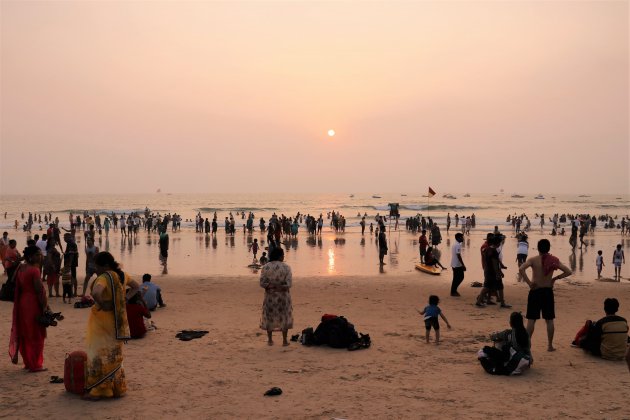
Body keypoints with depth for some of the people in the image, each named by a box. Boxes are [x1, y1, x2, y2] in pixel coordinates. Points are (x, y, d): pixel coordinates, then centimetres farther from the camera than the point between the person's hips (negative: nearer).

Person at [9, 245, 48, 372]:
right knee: (36, 335, 2)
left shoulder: (21, 268, 7)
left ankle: (28, 362, 27)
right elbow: (40, 290, -20)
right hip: (33, 304, -8)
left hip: (22, 303, 8)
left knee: (25, 334, 16)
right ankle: (35, 365, 9)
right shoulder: (34, 270, -19)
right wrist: (44, 306, -14)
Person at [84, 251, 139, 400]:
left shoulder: (104, 278, -20)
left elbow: (96, 293, -39)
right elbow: (135, 287, 21)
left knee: (100, 354, 1)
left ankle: (98, 390, 6)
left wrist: (102, 304, -21)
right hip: (117, 321, 8)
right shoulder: (121, 275, 5)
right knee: (114, 354, 17)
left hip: (103, 319, -8)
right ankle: (117, 388, 24)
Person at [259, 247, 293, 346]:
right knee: (284, 317, 12)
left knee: (269, 317, 14)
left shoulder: (265, 267, -4)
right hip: (283, 296, -1)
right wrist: (281, 287, -6)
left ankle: (270, 340, 19)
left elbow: (262, 283, -8)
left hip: (270, 296, 2)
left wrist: (271, 286, -3)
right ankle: (284, 340, 14)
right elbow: (289, 284, -14)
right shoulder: (286, 267, -9)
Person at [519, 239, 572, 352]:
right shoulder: (553, 260, -2)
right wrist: (555, 278, 5)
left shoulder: (533, 260, -7)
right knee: (549, 320, 11)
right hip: (548, 292, 2)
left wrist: (529, 282, -14)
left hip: (535, 291, -2)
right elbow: (568, 272, -3)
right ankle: (550, 345, 15)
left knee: (531, 320, 3)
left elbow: (521, 269, -23)